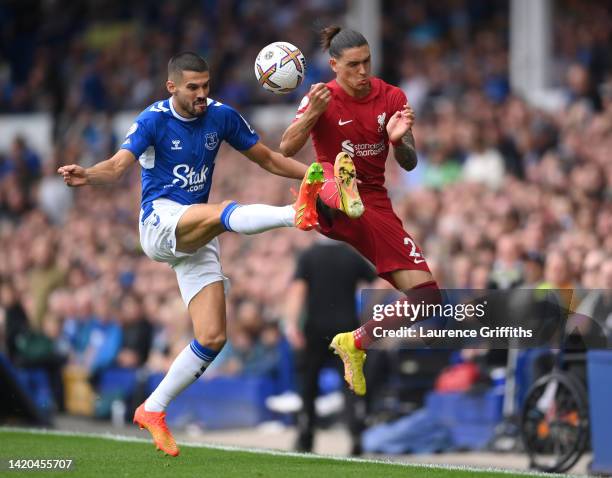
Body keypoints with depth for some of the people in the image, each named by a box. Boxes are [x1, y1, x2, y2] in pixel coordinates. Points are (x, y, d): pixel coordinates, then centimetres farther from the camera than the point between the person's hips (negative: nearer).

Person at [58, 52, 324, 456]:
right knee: (225, 212, -36)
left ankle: (153, 410, 9)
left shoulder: (222, 116, 3)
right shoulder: (153, 120, -10)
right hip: (160, 219, -5)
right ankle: (297, 214, -64)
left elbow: (267, 158, 13)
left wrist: (313, 174, -1)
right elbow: (118, 166, -23)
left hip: (197, 237, 5)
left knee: (213, 338, -4)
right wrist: (88, 175, -45)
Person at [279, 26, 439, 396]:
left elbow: (409, 164, 2)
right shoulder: (323, 98, -3)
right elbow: (286, 150, -14)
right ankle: (342, 193, -80)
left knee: (426, 295, -6)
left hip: (377, 206, 4)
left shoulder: (392, 98, 4)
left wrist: (399, 140, -20)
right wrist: (312, 114, -30)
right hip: (331, 204, -4)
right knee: (339, 170, -41)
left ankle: (357, 342, 16)